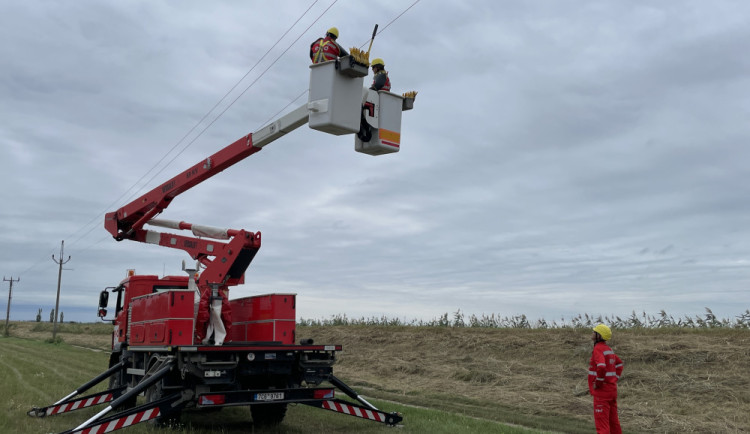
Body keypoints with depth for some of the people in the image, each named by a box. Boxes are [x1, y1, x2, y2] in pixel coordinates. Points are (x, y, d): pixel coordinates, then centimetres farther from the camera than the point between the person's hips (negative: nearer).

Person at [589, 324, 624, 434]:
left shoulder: (598, 349, -17)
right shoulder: (608, 349, 13)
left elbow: (601, 367, -33)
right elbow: (619, 365, 26)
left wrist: (597, 383, -20)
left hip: (602, 391, -9)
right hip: (612, 388, 9)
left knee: (601, 421, -5)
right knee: (613, 420, 16)